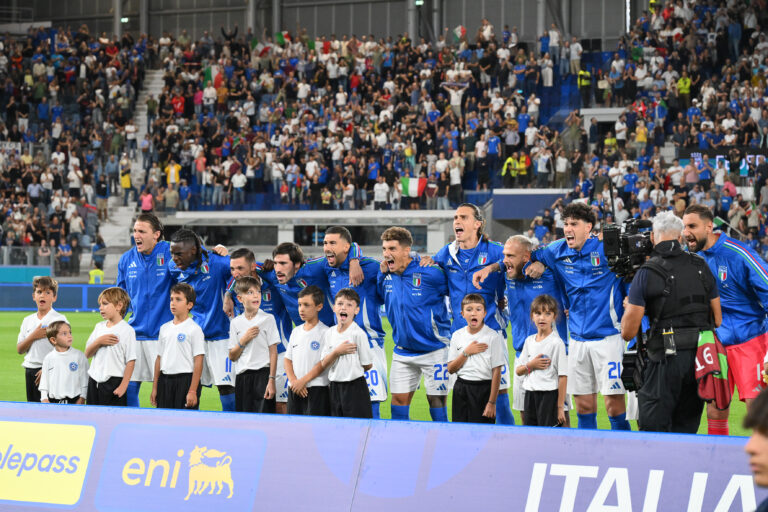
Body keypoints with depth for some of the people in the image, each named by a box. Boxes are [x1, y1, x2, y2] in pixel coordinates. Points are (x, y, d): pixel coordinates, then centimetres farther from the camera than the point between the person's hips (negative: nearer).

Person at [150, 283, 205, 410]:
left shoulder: (194, 329, -6)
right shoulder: (164, 328, 12)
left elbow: (198, 362, -10)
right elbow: (159, 358, 16)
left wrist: (192, 391, -15)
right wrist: (154, 388, 13)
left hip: (185, 379, -6)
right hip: (165, 380, 6)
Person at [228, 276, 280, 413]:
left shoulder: (268, 319, 0)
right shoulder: (236, 322, 10)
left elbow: (273, 352, -4)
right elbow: (232, 357, 9)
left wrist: (271, 380, -11)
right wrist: (244, 340, -8)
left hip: (262, 374, -4)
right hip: (242, 377, 4)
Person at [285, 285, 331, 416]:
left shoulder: (324, 332, -5)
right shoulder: (296, 331, 15)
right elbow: (288, 360, 14)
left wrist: (303, 381, -13)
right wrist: (293, 381, -4)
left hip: (317, 390, -6)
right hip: (295, 389, 6)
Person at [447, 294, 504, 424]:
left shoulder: (493, 336, -7)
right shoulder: (457, 335, 7)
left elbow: (496, 372, -9)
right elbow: (451, 369, 5)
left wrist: (492, 402, -13)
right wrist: (466, 352, -10)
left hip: (483, 388, -4)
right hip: (461, 388, 4)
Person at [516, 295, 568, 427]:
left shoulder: (557, 343, -8)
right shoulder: (529, 341, 11)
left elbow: (563, 376, -11)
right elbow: (518, 371, 14)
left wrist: (560, 407, -14)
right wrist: (531, 365, -9)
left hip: (549, 395, -6)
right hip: (530, 395, 6)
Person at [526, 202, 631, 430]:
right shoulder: (558, 251, 7)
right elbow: (533, 255, 25)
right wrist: (537, 263, 5)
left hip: (607, 335, -5)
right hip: (577, 338, 5)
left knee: (614, 400, -9)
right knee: (583, 402, 8)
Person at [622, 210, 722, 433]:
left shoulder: (646, 273, -6)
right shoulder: (701, 267, 7)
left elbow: (628, 332, -7)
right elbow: (718, 320, 11)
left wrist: (628, 307, 13)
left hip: (667, 358, -5)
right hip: (700, 357, 5)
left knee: (653, 431, 0)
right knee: (686, 430, 12)